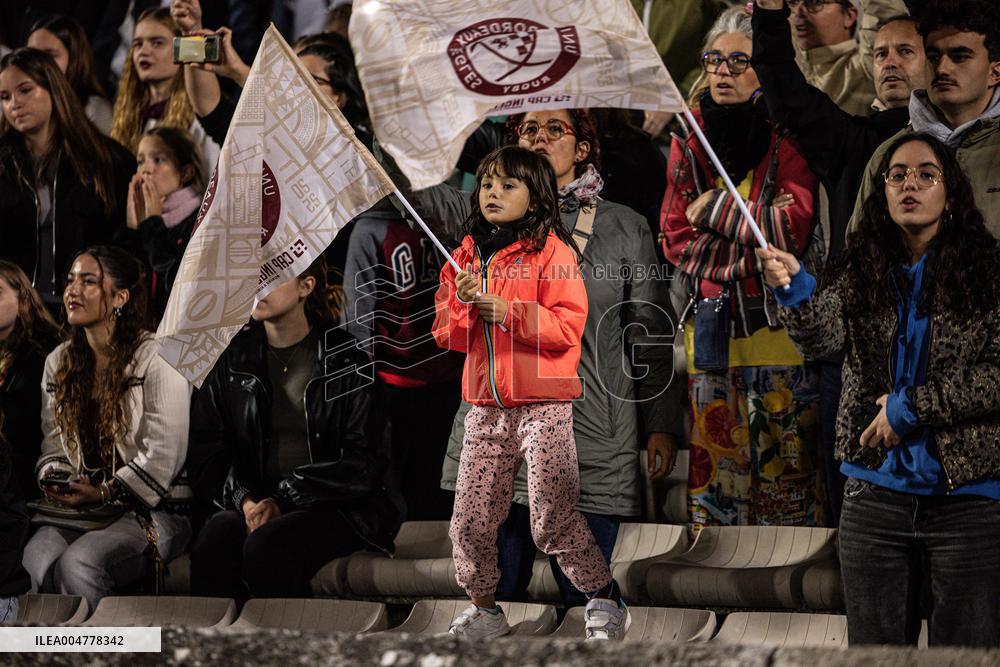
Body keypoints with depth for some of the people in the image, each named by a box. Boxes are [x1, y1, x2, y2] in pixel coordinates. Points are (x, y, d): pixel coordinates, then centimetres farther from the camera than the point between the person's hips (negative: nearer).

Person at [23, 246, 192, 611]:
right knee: (35, 558, -28)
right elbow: (53, 444, 17)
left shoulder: (157, 359, -6)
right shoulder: (58, 362, 16)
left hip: (152, 510, -5)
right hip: (77, 508, 5)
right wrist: (54, 482, -5)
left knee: (76, 564, -32)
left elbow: (163, 455, -11)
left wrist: (105, 493, -15)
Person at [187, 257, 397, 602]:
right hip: (253, 505, 3)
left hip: (337, 508, -3)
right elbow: (205, 451, 9)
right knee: (215, 537, -30)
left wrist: (284, 498, -13)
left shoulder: (347, 359, 0)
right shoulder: (232, 357, 12)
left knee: (267, 545, -34)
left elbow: (363, 464, -5)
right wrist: (243, 499, -11)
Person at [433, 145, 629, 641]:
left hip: (543, 407, -6)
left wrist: (507, 312, -19)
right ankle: (483, 609, 22)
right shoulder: (466, 256, 14)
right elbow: (446, 334, 13)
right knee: (470, 521, 4)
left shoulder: (551, 251, -4)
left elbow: (568, 325, -13)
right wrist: (463, 305, -7)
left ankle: (604, 599, 7)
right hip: (485, 409, 6)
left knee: (551, 520, -9)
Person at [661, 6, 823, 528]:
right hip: (709, 327, 4)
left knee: (784, 469, -3)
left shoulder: (788, 136, -2)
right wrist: (756, 239, -6)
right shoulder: (690, 137, 11)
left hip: (777, 328, -4)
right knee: (713, 471, 3)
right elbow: (676, 239, 8)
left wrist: (715, 208, -6)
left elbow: (793, 229, -13)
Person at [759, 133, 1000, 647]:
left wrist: (911, 407, -12)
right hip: (876, 497, 3)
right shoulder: (859, 275, 7)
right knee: (874, 652, 9)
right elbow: (822, 338, -10)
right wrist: (795, 290, -29)